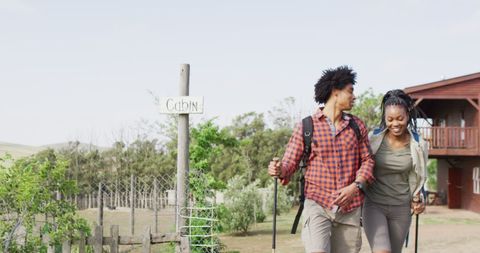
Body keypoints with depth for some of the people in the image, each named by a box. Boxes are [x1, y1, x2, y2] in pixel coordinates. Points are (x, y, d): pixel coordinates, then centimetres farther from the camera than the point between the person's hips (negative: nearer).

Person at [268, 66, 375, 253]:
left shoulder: (357, 126, 9)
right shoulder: (306, 127, 0)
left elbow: (367, 160, 8)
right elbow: (290, 163, -1)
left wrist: (355, 186, -10)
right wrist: (279, 170, -25)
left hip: (350, 208, 3)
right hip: (318, 204, -3)